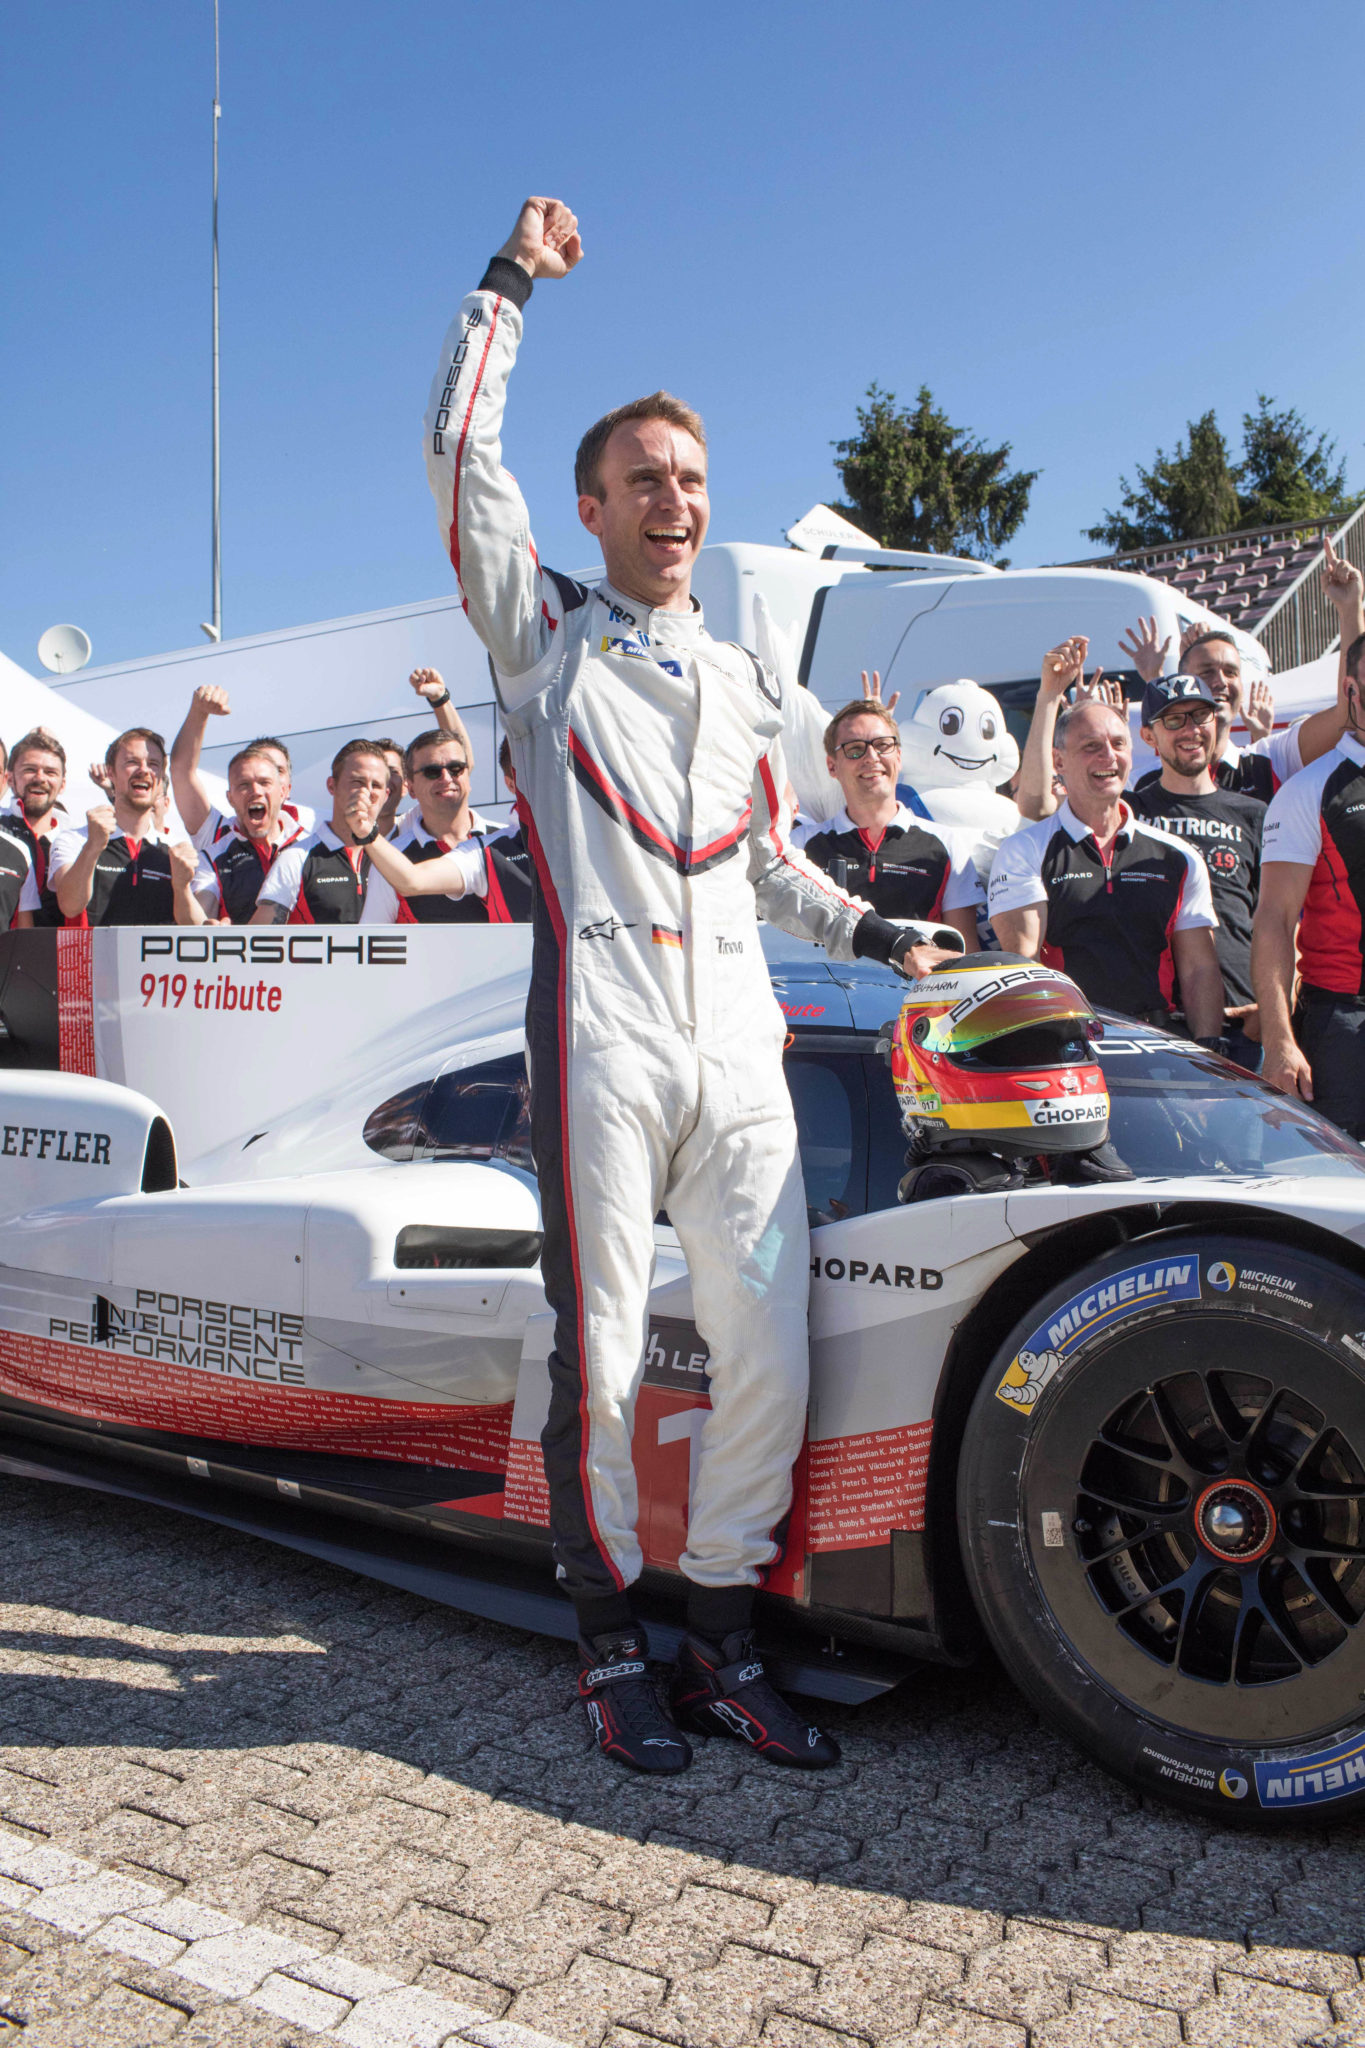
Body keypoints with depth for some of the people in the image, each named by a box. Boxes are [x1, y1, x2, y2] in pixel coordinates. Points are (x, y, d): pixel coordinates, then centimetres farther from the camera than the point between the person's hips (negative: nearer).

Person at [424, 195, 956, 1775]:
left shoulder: (741, 683, 26)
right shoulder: (543, 632, 13)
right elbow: (459, 451, 4)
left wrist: (875, 936, 17)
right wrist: (511, 280, 9)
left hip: (739, 1047, 5)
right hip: (604, 1036, -4)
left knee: (768, 1360, 1)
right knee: (599, 1360, -2)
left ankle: (721, 1639, 16)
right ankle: (610, 1645, 15)